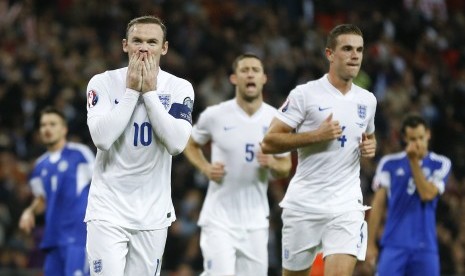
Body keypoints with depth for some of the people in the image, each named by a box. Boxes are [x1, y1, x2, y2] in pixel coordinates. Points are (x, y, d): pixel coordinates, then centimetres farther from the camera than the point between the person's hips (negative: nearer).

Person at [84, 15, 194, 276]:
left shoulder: (179, 88, 1)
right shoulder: (103, 83, -2)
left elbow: (177, 144, -14)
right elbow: (102, 138, -16)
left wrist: (150, 92, -12)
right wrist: (131, 90, -13)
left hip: (152, 212, 2)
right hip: (108, 208, -2)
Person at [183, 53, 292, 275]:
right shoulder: (214, 115, -4)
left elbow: (285, 168, 10)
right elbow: (191, 146, 13)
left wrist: (272, 163, -13)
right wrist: (206, 168, -6)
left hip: (255, 221, 3)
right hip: (219, 217, -3)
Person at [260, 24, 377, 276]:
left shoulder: (367, 100, 10)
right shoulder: (305, 94, -6)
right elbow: (268, 143, -9)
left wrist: (370, 146, 5)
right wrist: (317, 135, -18)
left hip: (347, 206, 2)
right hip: (304, 204, -2)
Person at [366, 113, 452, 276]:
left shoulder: (440, 164, 4)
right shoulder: (389, 163, 6)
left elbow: (427, 195, -11)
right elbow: (378, 205, 7)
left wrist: (414, 162, -11)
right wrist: (371, 243, 4)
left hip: (425, 245, 0)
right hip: (394, 244, 0)